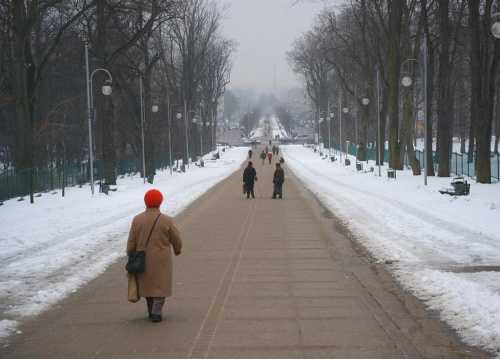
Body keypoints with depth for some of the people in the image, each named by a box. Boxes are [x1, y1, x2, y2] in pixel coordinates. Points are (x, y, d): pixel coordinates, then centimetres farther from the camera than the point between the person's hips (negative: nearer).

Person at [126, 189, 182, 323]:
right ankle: (157, 312, -5)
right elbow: (176, 239, 0)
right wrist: (178, 250, 20)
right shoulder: (166, 220, -10)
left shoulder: (137, 219, -6)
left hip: (144, 260, 3)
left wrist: (130, 256, 10)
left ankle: (151, 311, 25)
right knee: (160, 285, 4)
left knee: (147, 285, 16)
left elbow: (131, 242, -3)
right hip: (161, 261, -2)